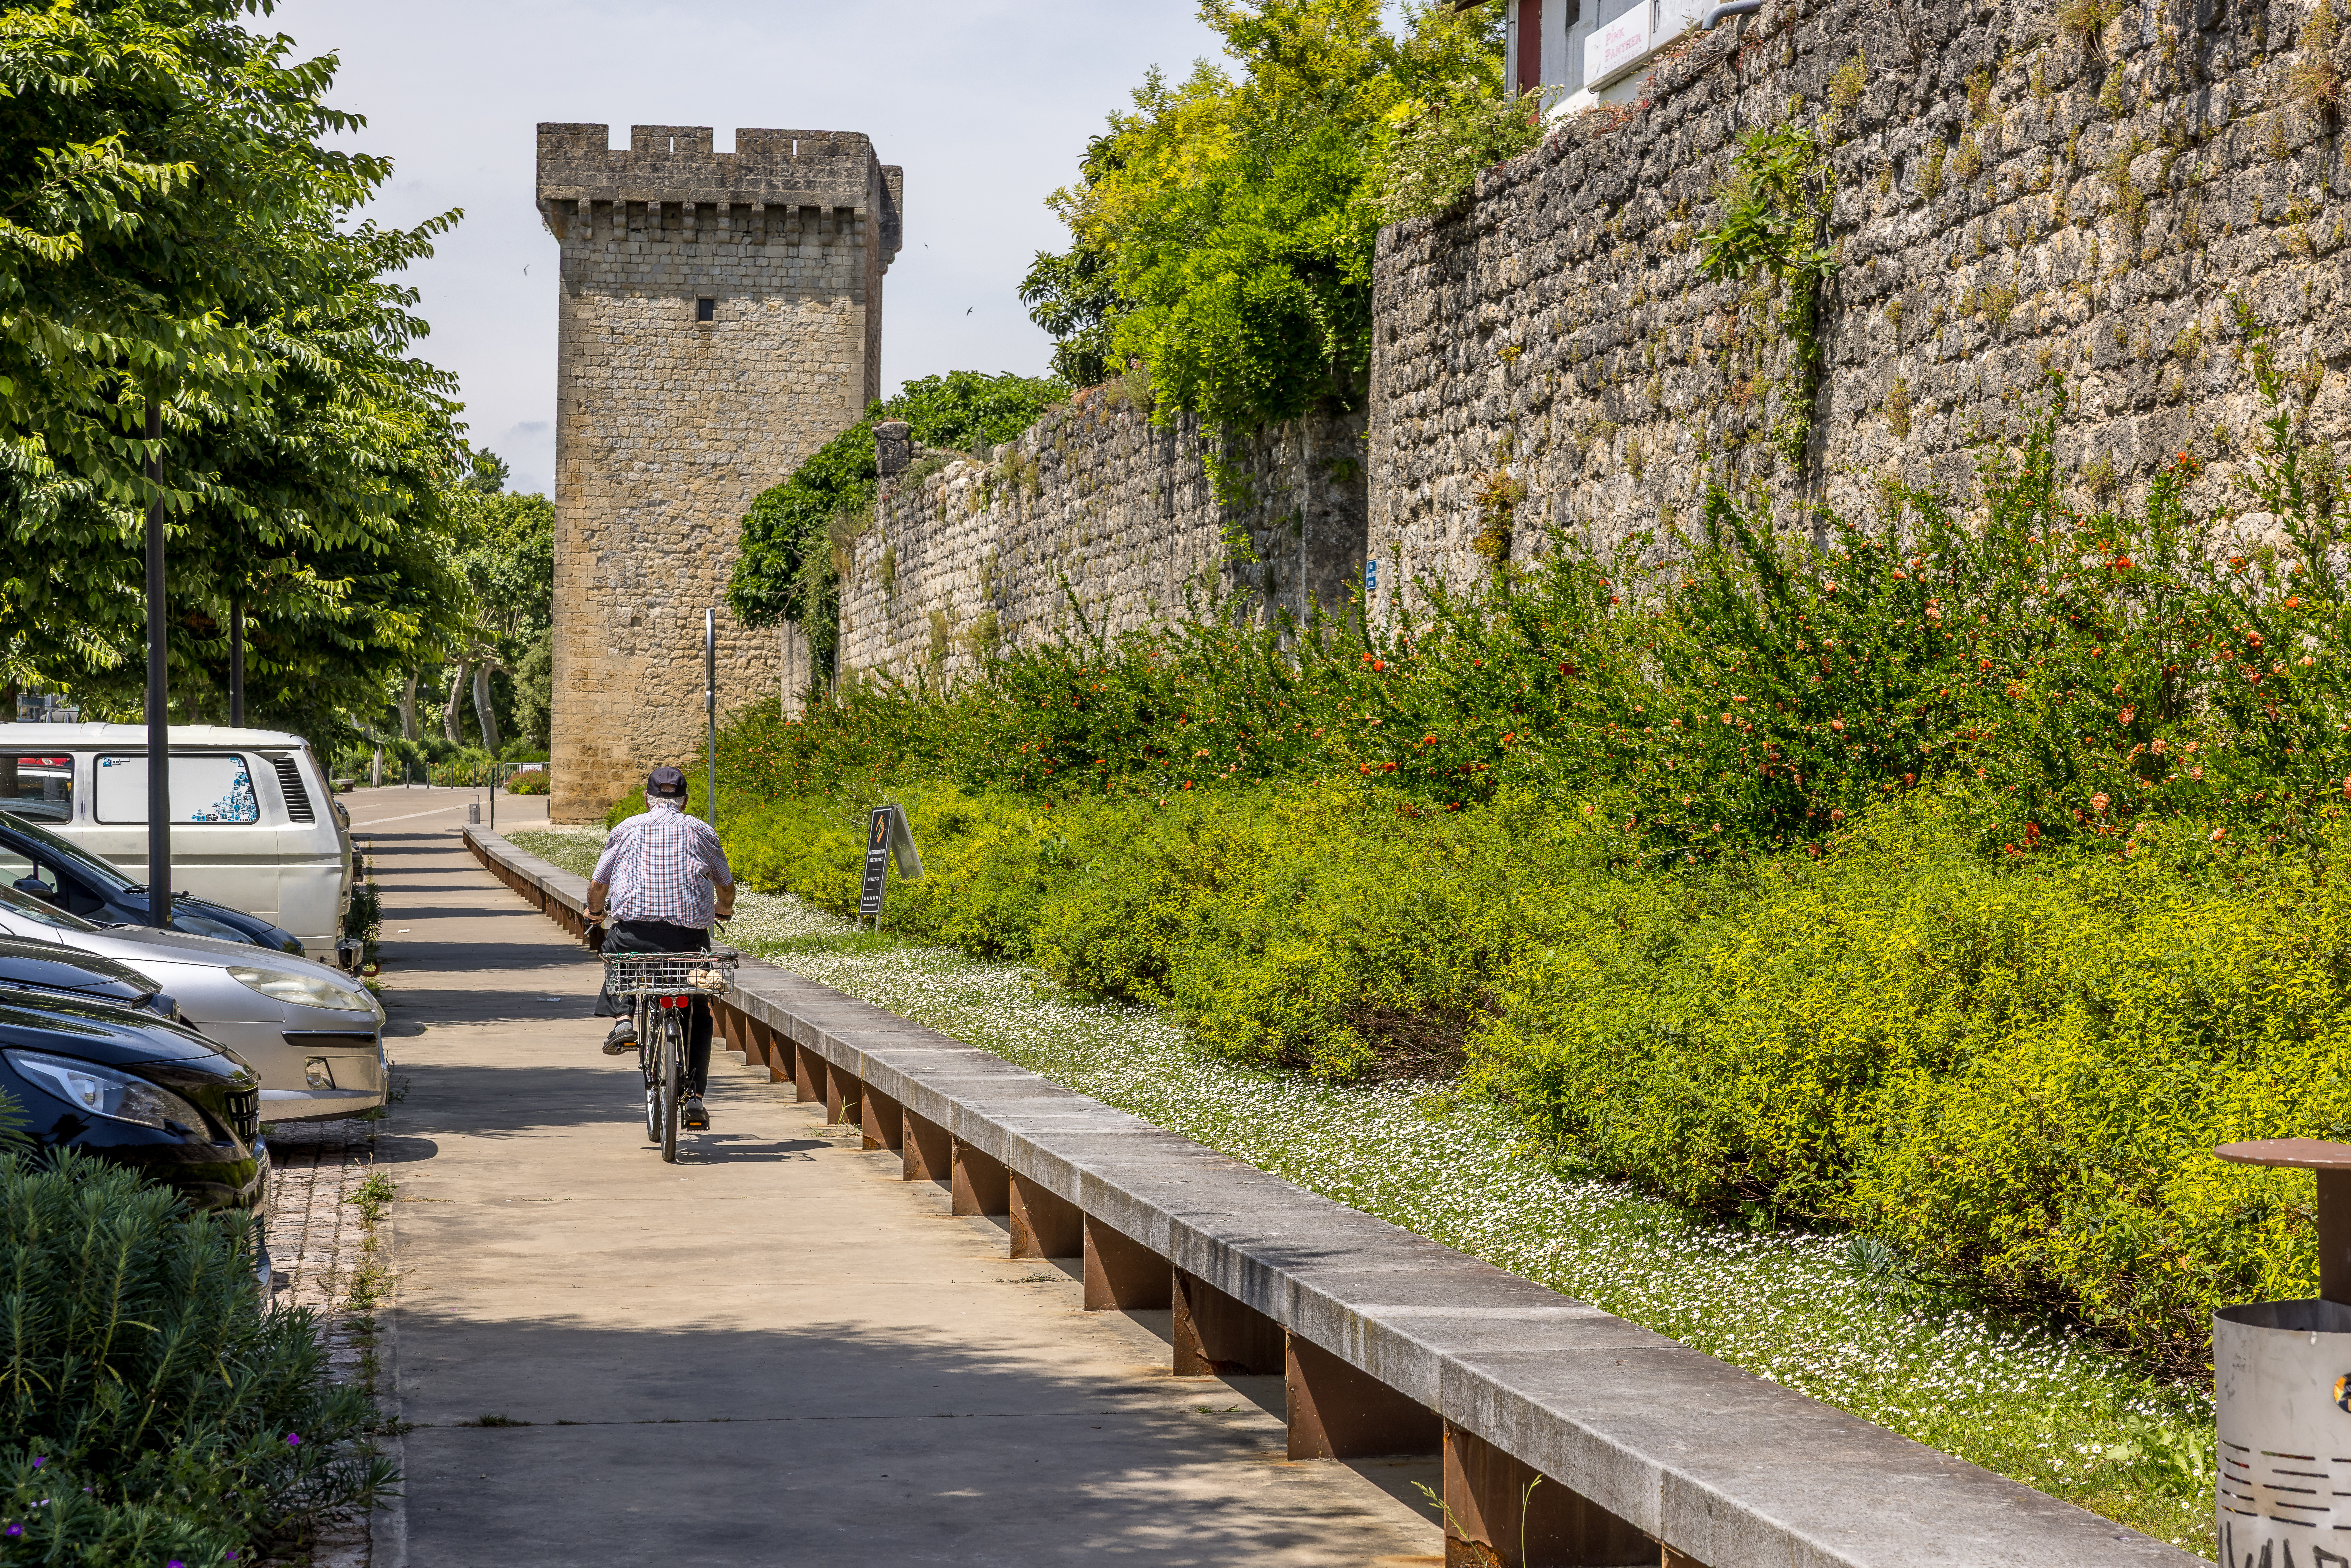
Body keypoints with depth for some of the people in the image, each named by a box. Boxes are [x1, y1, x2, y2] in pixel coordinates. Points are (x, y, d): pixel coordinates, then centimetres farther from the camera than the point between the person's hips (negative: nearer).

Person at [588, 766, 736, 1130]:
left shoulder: (626, 829, 13)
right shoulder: (701, 831, 15)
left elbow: (598, 884, 15)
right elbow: (726, 886, 22)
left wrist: (595, 911, 37)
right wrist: (725, 909, 45)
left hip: (635, 928, -1)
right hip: (690, 934, 1)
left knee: (615, 949, 34)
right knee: (698, 1014, 18)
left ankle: (623, 1018, 9)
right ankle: (694, 1094, 6)